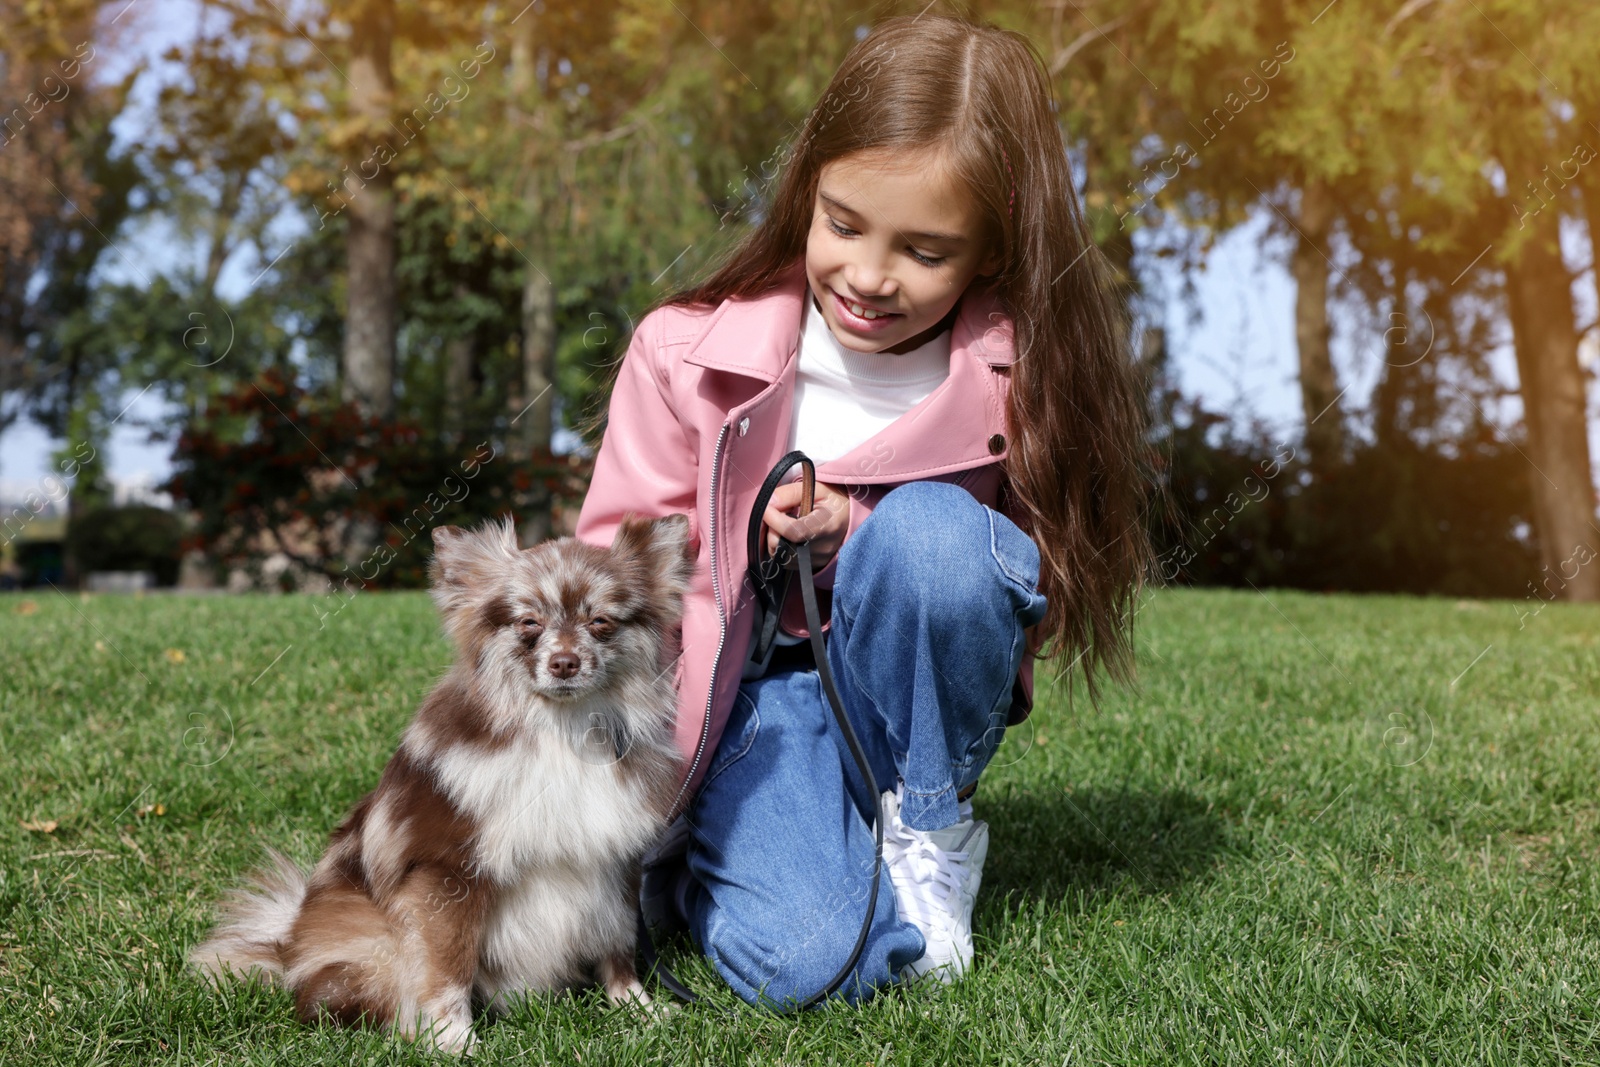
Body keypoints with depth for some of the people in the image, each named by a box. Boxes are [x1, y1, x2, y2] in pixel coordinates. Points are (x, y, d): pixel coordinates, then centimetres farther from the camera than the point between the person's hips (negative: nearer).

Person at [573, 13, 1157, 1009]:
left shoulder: (1011, 376, -11)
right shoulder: (690, 353, -11)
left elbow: (1042, 584, -7)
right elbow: (617, 565, -3)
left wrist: (855, 535, -24)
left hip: (912, 692, 1)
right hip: (748, 689, -1)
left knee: (931, 531, -31)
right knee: (802, 962, -26)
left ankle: (928, 825, -6)